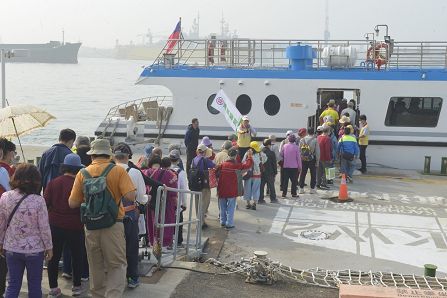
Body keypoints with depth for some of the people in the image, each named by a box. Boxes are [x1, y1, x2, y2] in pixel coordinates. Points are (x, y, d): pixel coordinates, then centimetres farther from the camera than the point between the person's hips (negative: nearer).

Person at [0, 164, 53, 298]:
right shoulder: (38, 200, -17)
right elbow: (44, 228, -12)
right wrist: (49, 247, 1)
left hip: (12, 248, 3)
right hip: (34, 250, -3)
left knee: (13, 284, 14)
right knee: (34, 286, 12)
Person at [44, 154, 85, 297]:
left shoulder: (53, 183, -4)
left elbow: (45, 203, -4)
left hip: (55, 225, 3)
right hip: (74, 226, -2)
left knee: (54, 257, 12)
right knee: (76, 256, 13)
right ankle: (76, 286, 19)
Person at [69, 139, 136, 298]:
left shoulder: (82, 173, 0)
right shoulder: (118, 171, -8)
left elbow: (72, 203, 1)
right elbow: (131, 196, -16)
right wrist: (116, 191, 4)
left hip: (91, 226, 3)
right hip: (113, 225, -3)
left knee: (96, 266, 18)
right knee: (117, 265, 5)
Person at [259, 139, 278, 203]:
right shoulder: (271, 153, -13)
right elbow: (274, 164, -8)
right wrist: (275, 172, 1)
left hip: (261, 172, 4)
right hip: (269, 172, -3)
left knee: (261, 186, 8)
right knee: (271, 186, 9)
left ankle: (260, 199, 7)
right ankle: (273, 199, 17)